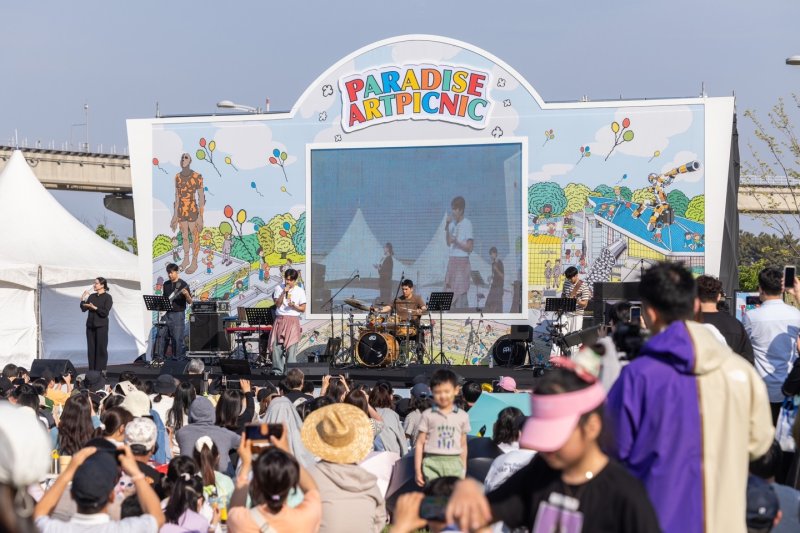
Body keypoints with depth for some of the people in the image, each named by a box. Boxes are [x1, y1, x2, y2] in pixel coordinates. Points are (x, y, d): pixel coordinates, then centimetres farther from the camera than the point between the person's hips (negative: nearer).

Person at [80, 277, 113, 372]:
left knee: (101, 348, -3)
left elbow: (105, 312, -12)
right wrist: (83, 299, -4)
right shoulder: (92, 296, 12)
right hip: (90, 325, 5)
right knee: (91, 349, 4)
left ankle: (101, 370, 1)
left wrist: (95, 308, -20)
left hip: (101, 326, -5)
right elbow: (84, 309, 7)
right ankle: (92, 371, 9)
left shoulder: (107, 297, -3)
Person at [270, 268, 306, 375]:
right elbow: (277, 304, -1)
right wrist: (284, 293, -9)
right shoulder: (279, 288, 8)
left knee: (291, 346, -9)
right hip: (280, 319, 2)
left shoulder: (300, 291, 5)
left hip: (293, 321, -2)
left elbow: (303, 309, 5)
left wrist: (294, 306, -13)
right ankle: (277, 369, 4)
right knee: (277, 345, -3)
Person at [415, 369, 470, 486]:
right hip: (433, 462, -2)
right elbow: (420, 443, 4)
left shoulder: (462, 416, 9)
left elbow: (463, 445, 14)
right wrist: (417, 470, 0)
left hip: (454, 464, 2)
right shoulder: (428, 415, 3)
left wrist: (464, 469, 14)